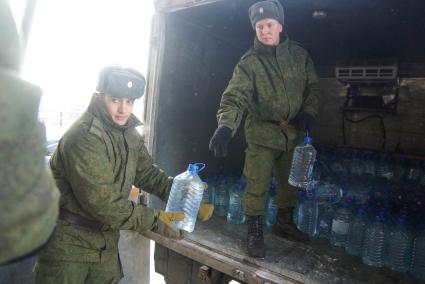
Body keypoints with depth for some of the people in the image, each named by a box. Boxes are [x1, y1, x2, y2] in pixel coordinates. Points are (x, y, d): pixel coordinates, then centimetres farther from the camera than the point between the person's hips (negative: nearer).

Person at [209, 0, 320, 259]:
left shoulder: (299, 54, 0)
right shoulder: (249, 62, -13)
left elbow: (312, 86, 9)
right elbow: (235, 96, -25)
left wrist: (308, 112, -8)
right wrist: (225, 126, -42)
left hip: (293, 133, 5)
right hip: (262, 134, -4)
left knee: (290, 182, 18)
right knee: (257, 187, 0)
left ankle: (284, 223, 41)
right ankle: (255, 233, 22)